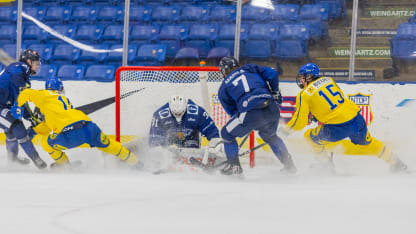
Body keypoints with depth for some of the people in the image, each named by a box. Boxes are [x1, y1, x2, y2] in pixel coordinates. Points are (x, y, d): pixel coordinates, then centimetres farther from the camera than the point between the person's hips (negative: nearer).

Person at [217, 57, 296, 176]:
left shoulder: (224, 87, 18)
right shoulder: (250, 69, 23)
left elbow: (232, 111, 21)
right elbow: (271, 74, 14)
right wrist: (275, 92, 27)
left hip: (250, 113, -4)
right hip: (272, 110, 4)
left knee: (227, 134, 21)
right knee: (270, 136, 34)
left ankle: (234, 165, 20)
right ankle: (288, 163, 30)